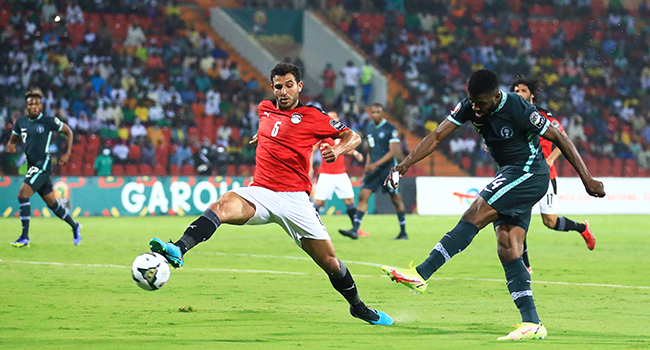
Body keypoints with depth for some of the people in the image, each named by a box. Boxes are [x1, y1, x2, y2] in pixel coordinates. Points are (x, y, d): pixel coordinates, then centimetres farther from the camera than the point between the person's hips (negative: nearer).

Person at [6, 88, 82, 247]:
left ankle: (25, 237, -16)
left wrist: (67, 154, -1)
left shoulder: (49, 121, -7)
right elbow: (13, 139, 20)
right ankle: (74, 226, 33)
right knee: (52, 203, 13)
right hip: (32, 166, 6)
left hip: (43, 164, -6)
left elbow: (68, 132, 6)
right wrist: (10, 146, -4)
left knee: (23, 195, -19)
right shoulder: (21, 122, 8)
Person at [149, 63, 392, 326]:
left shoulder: (312, 117, -1)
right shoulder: (265, 109, 13)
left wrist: (338, 149, -16)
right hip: (260, 192, 2)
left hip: (294, 198, -2)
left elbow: (353, 137, 1)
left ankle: (358, 307, 26)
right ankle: (178, 250, -50)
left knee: (330, 262, 1)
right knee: (223, 206, -31)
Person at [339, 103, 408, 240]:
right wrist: (367, 165, 13)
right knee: (363, 196, -7)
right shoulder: (369, 128, 12)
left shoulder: (391, 129, -9)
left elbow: (393, 151, -16)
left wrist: (376, 164, -23)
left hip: (388, 168, -6)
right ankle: (355, 230, -12)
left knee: (396, 199, 2)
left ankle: (403, 232, 15)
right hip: (373, 168, 6)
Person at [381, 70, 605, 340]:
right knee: (507, 251, -3)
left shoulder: (519, 110, -20)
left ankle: (420, 275, -24)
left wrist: (587, 180, -10)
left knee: (473, 217, -20)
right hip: (509, 177, 8)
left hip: (529, 174, -8)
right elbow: (437, 137, -1)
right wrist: (405, 164, -13)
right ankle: (532, 324, -6)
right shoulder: (470, 106, -2)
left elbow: (560, 139, -12)